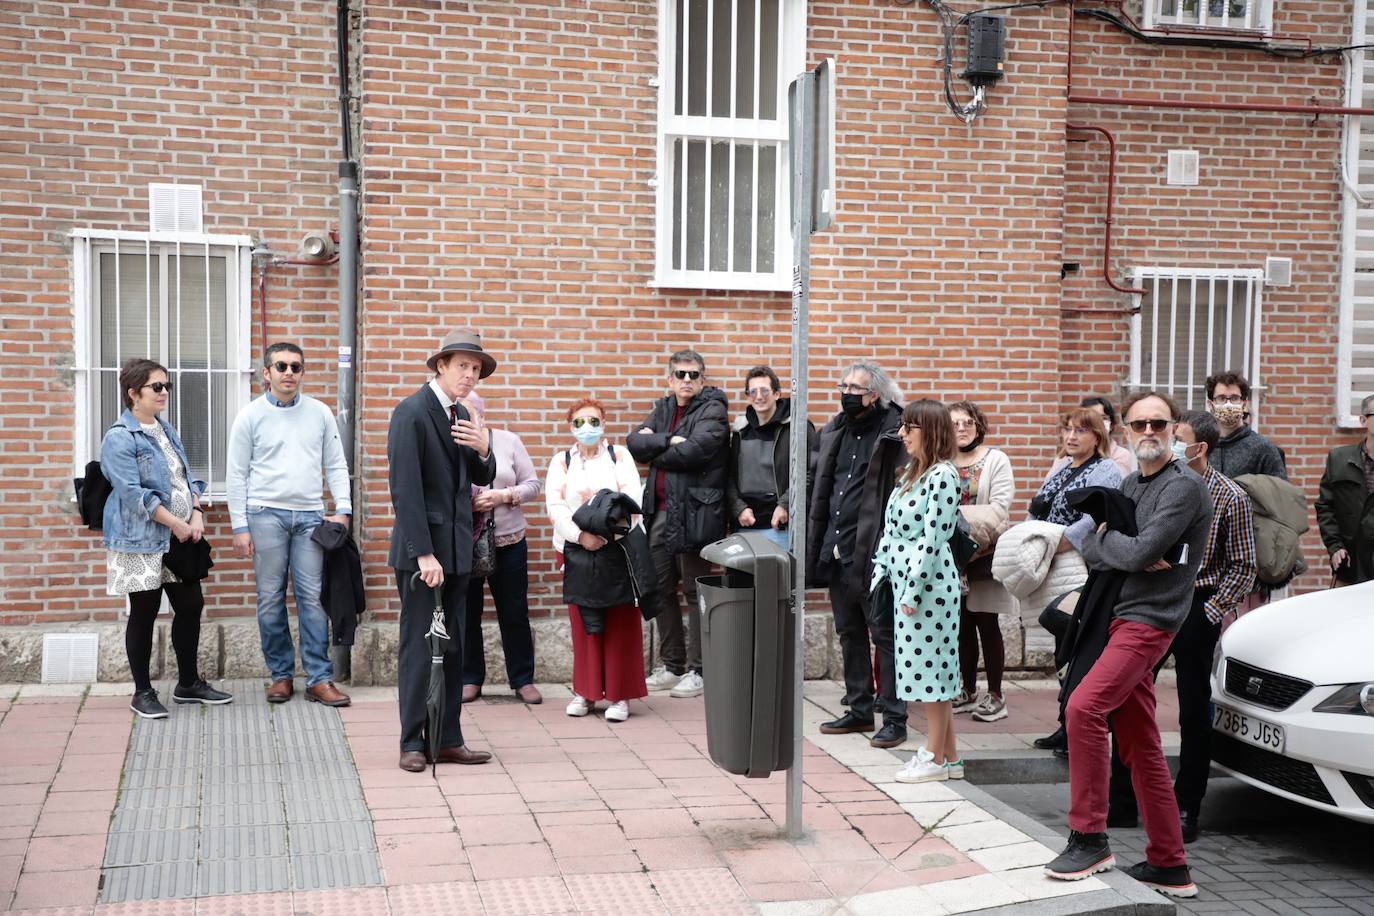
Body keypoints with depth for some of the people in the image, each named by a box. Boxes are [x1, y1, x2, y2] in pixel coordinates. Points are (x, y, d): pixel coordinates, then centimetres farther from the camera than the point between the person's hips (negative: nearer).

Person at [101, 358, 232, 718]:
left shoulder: (166, 430, 13)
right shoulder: (120, 438, -12)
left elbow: (186, 477, 15)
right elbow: (134, 493, -19)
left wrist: (196, 515, -2)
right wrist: (176, 523, -18)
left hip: (181, 538, 8)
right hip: (142, 541, -8)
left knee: (191, 606, 10)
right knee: (144, 614, 2)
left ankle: (188, 684, 24)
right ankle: (142, 692, 14)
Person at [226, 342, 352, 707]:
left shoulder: (320, 413, 8)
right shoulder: (250, 416, 2)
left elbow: (336, 465, 10)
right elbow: (236, 474, 2)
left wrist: (343, 509, -2)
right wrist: (240, 527, -3)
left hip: (310, 515, 1)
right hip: (266, 514, -1)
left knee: (312, 597, -1)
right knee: (271, 599, 3)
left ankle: (319, 679, 3)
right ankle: (281, 675, 14)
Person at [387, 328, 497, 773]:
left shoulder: (462, 415, 12)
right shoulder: (411, 413, -12)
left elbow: (483, 478, 16)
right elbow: (405, 489, -17)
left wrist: (483, 449, -7)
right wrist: (423, 553, -20)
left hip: (456, 548, 8)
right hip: (421, 549, -8)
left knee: (453, 648, 10)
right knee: (418, 647, -1)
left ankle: (448, 739, 16)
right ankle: (413, 743, 8)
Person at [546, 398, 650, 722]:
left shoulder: (620, 457, 6)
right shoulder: (561, 461, 10)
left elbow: (633, 500, -6)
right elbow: (555, 506, -2)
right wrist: (581, 535, -17)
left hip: (618, 547, -1)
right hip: (575, 549, 1)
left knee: (620, 623, -2)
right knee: (583, 623, 4)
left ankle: (620, 695, 4)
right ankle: (585, 692, 13)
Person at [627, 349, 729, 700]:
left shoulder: (712, 410, -5)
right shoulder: (663, 408, 15)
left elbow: (692, 451, -20)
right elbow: (634, 443, 2)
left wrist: (653, 449, -4)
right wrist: (669, 440, -14)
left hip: (694, 511, -7)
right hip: (660, 510, 7)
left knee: (695, 591, -1)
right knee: (662, 589, 12)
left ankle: (698, 670, 6)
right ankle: (671, 665, 23)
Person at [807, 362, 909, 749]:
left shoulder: (895, 434, -9)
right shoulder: (834, 432, 13)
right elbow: (819, 487, 22)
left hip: (873, 552, -7)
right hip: (837, 550, 7)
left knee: (883, 632, -2)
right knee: (850, 633, 14)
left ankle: (894, 717, 5)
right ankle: (859, 709, 25)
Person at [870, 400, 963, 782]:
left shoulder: (943, 476, -13)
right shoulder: (911, 471, 14)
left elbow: (932, 538, -17)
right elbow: (891, 528, 16)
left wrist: (913, 592, -17)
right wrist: (881, 574, 11)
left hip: (928, 581, -9)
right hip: (902, 578, 9)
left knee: (930, 665, -2)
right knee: (927, 668, 12)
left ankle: (936, 758, 7)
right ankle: (949, 756, 19)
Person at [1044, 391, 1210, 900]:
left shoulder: (1183, 486, -9)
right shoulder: (1130, 486, 18)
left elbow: (1140, 553, -19)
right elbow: (1090, 550, 10)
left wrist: (1106, 538, 1)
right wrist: (1125, 553, -10)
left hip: (1148, 622, -9)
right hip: (1117, 619, 9)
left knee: (1083, 708, -23)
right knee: (1140, 746, 9)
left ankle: (1089, 839, -14)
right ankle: (1169, 866, 15)